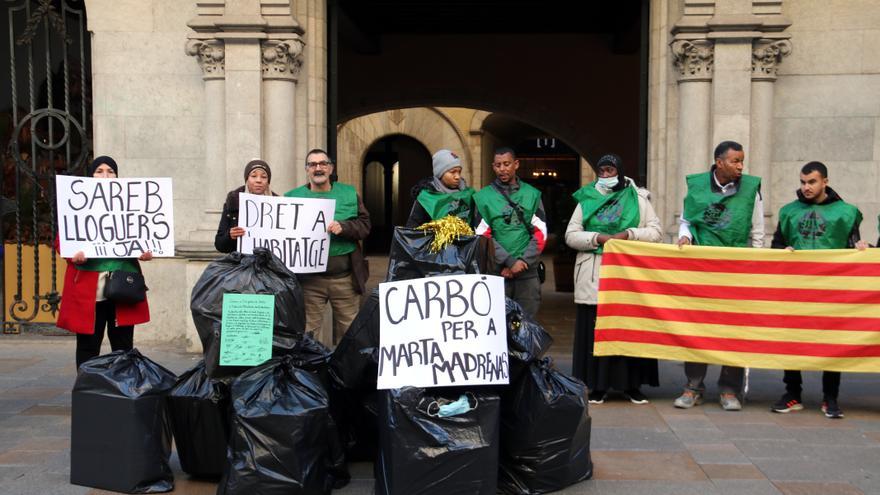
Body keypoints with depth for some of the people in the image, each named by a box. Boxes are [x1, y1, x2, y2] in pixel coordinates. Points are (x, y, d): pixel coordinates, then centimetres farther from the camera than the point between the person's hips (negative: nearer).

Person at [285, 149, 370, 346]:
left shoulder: (349, 193, 10)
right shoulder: (292, 197, 7)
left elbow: (365, 225, 3)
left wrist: (343, 227, -13)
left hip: (345, 277, 1)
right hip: (308, 279, -1)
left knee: (349, 330, 8)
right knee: (310, 330, 5)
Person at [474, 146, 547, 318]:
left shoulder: (532, 194, 8)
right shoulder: (483, 197, 4)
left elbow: (540, 233, 4)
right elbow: (483, 236, -2)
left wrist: (523, 261, -9)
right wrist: (509, 262, -12)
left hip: (528, 272, 1)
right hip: (496, 272, -1)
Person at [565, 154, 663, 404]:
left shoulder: (637, 199, 12)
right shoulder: (586, 201, 13)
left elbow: (656, 231, 6)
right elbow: (571, 235, 7)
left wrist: (628, 234, -9)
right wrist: (598, 238, -9)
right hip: (593, 276, 1)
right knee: (595, 329, -2)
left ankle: (632, 384, 8)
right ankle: (598, 385, 7)